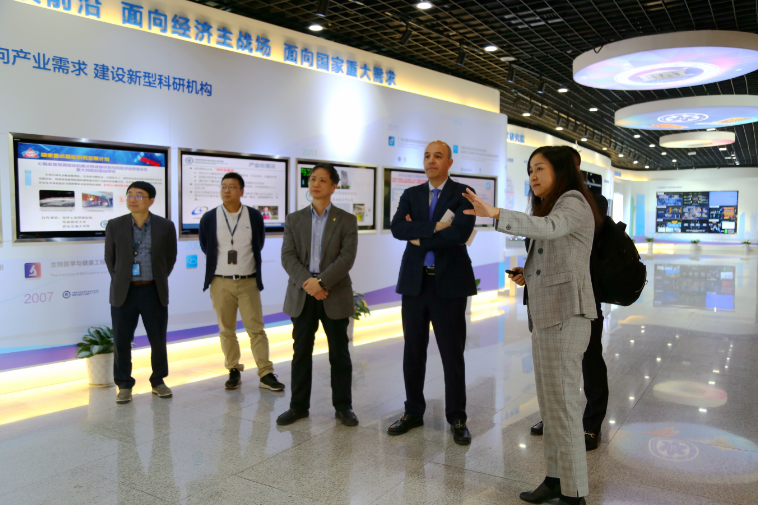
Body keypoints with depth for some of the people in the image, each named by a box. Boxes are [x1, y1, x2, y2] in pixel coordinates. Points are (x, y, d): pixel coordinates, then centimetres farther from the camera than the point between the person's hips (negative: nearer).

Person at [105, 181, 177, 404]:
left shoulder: (165, 226, -2)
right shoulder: (115, 225, -1)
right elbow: (110, 258, 10)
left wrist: (158, 282, 9)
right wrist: (120, 282, 9)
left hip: (154, 293, 0)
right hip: (124, 293, 0)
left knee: (158, 340, 7)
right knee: (121, 341, 3)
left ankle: (158, 381, 25)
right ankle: (124, 385, 18)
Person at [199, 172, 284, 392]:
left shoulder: (254, 216, -3)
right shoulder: (209, 218, -2)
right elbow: (205, 247, 13)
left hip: (249, 282, -1)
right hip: (221, 283, 1)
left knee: (256, 329, -1)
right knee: (226, 330, 8)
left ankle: (265, 374, 3)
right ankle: (234, 372, 20)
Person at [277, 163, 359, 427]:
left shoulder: (346, 220, 2)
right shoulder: (294, 219, 9)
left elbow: (347, 257, -9)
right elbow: (288, 256, -1)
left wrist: (321, 281, -19)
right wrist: (307, 282, -16)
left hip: (335, 295, -2)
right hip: (301, 295, 2)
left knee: (339, 353, 6)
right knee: (301, 352, 8)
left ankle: (343, 406, 18)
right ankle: (298, 405, 20)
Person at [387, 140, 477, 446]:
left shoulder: (463, 193, -1)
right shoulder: (410, 195, 10)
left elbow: (461, 232, -18)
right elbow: (397, 228, -7)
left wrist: (420, 238, -10)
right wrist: (435, 228, -18)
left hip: (449, 283, -3)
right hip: (414, 283, 4)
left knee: (452, 354, 3)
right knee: (413, 352, 11)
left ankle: (457, 419, 18)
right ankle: (413, 412, 26)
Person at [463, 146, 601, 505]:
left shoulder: (573, 202, -8)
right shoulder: (550, 207, 22)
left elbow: (548, 228, -32)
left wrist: (495, 214, -43)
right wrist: (528, 274, 9)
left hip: (565, 315, -10)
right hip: (545, 315, 10)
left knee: (562, 403, -5)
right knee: (550, 403, 13)